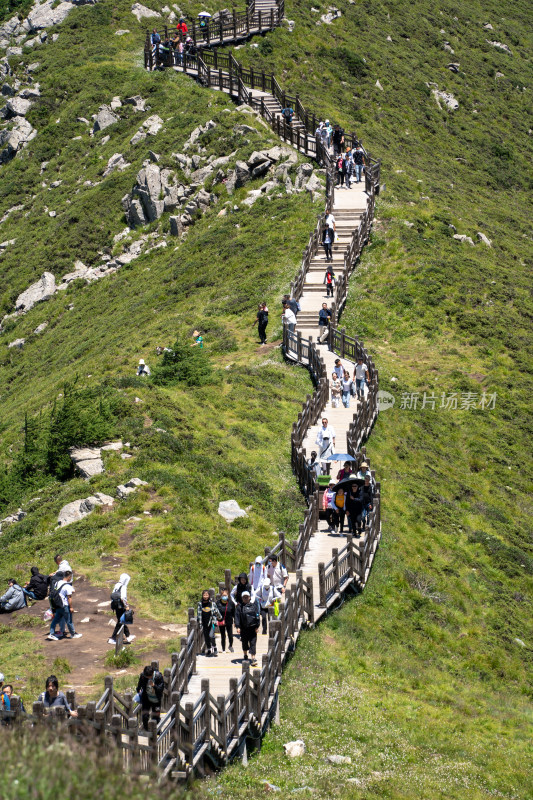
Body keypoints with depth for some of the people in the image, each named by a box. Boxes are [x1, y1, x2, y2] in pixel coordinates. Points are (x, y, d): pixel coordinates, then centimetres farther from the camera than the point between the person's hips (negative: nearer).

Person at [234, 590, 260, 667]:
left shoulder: (254, 605, 3)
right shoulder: (240, 606, 3)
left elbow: (257, 615, 5)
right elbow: (237, 616, 0)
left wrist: (257, 626, 1)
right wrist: (237, 626, -9)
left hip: (252, 627, -1)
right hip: (243, 628, 1)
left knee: (253, 643, -6)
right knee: (244, 642, 13)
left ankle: (253, 658, -10)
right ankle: (245, 656, 33)